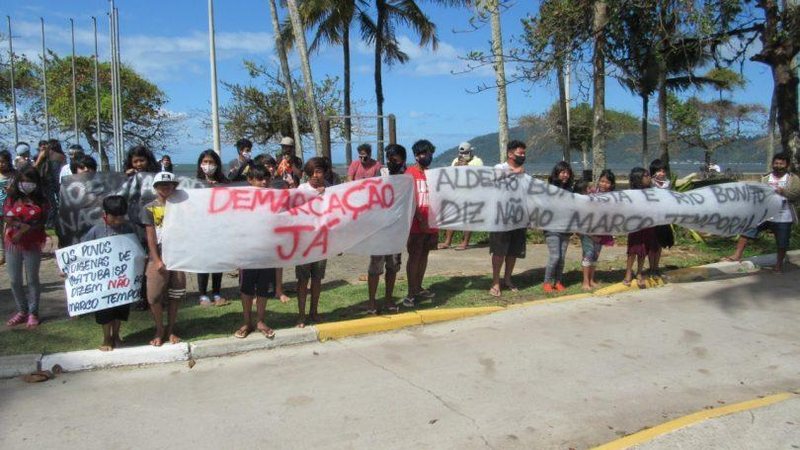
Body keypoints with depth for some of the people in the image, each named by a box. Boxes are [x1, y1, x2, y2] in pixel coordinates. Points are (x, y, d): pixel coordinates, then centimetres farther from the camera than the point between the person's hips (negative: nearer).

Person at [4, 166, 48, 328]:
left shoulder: (41, 201, -1)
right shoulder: (12, 198, 2)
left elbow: (42, 222, -7)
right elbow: (7, 218, -4)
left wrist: (23, 231, -19)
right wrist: (24, 225, -20)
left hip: (32, 245, -2)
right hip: (12, 244, 2)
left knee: (32, 279, 6)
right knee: (14, 280, 8)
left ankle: (33, 313, 15)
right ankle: (22, 311, 23)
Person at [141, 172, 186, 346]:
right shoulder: (149, 208, 0)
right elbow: (150, 236, -4)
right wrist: (157, 260, -11)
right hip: (158, 257, -2)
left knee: (174, 295, 7)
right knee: (154, 296, -4)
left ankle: (171, 329, 20)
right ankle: (159, 330, 15)